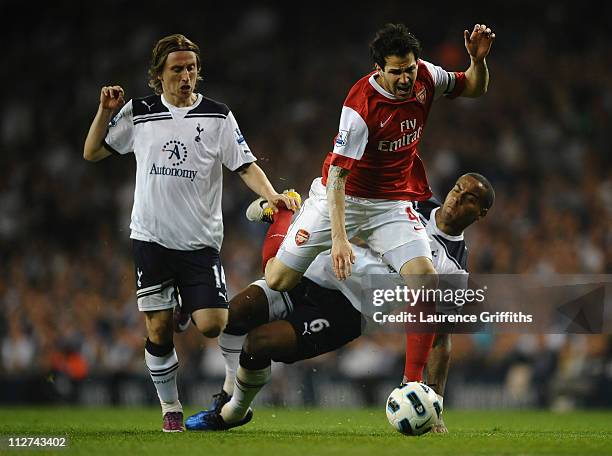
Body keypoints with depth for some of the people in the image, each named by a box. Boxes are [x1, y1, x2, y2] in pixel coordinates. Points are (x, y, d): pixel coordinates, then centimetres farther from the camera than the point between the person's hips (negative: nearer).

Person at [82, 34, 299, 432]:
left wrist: (272, 196, -18)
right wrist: (106, 112, -2)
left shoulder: (218, 116, 2)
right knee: (158, 330, 1)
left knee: (213, 325, -13)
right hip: (151, 239, 1)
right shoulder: (138, 113, 6)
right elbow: (92, 153, 12)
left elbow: (246, 165, -1)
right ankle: (171, 409, 17)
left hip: (201, 242, -1)